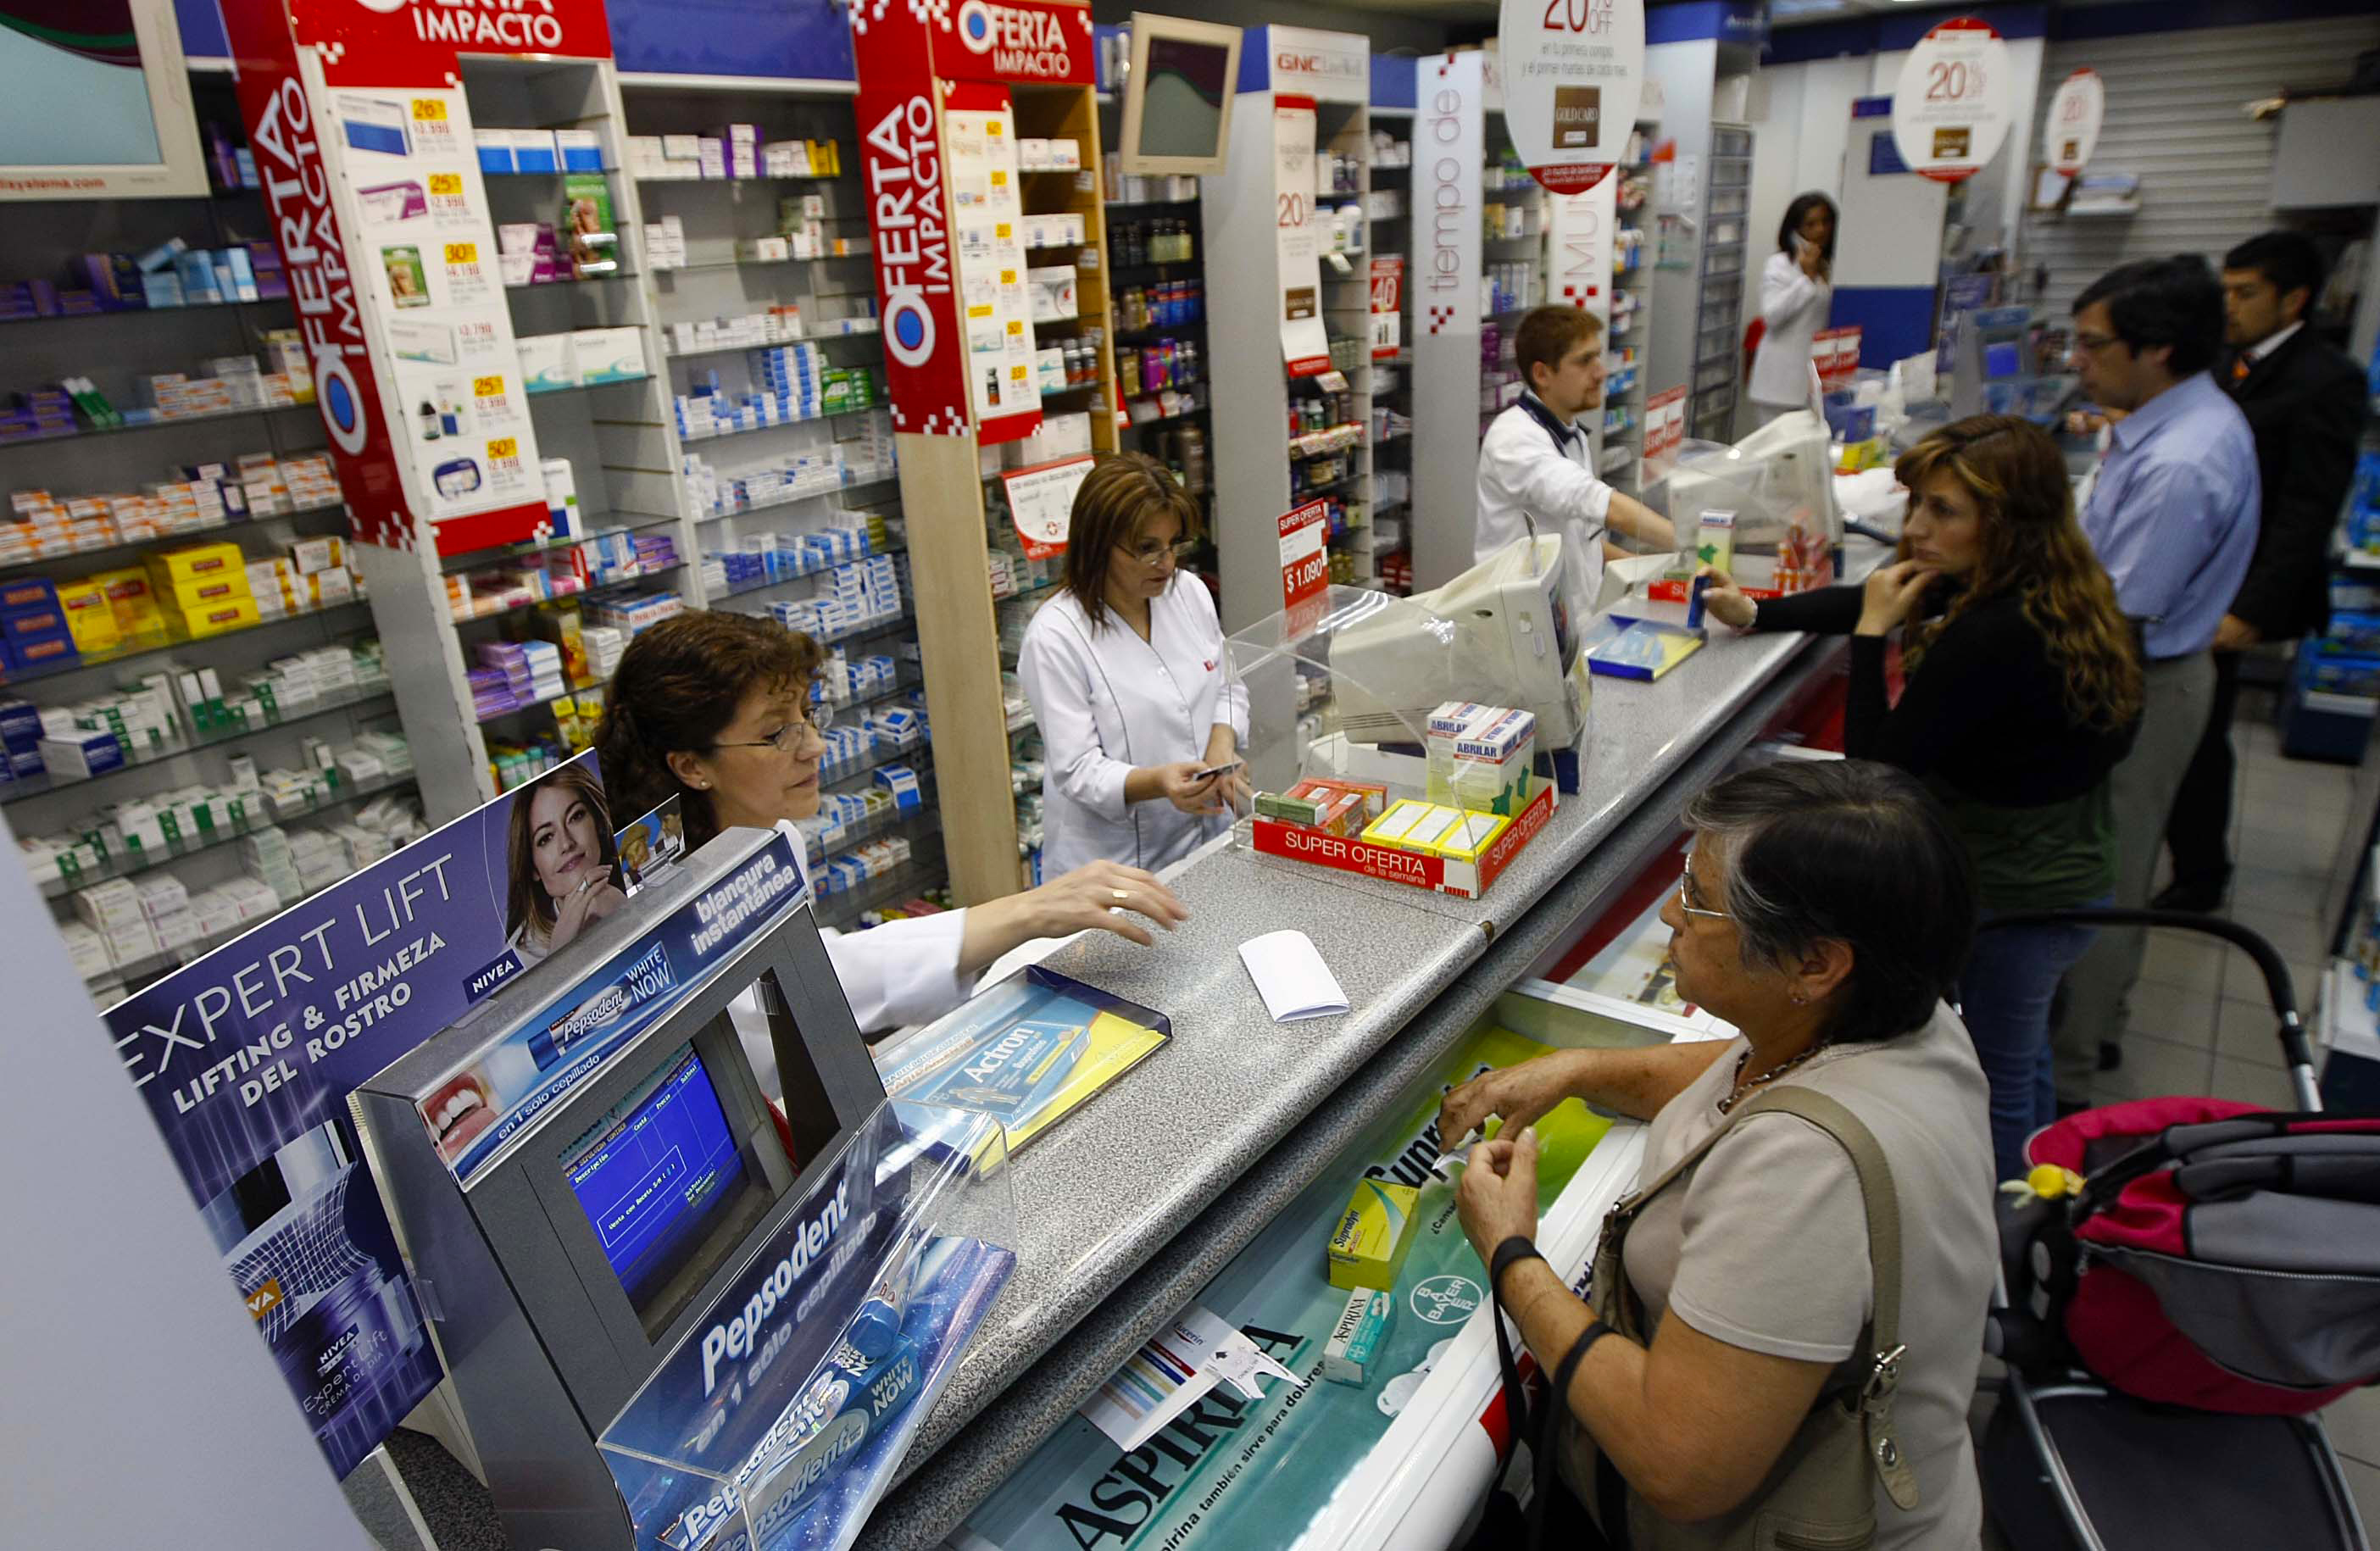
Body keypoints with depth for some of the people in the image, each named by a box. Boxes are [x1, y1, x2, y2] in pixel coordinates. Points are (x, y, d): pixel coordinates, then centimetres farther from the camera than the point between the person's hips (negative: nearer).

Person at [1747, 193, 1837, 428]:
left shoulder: (1834, 267, 11)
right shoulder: (1779, 264, -2)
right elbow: (1771, 315, -13)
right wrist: (1806, 276, -12)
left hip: (1818, 380, 4)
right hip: (1781, 382, -4)